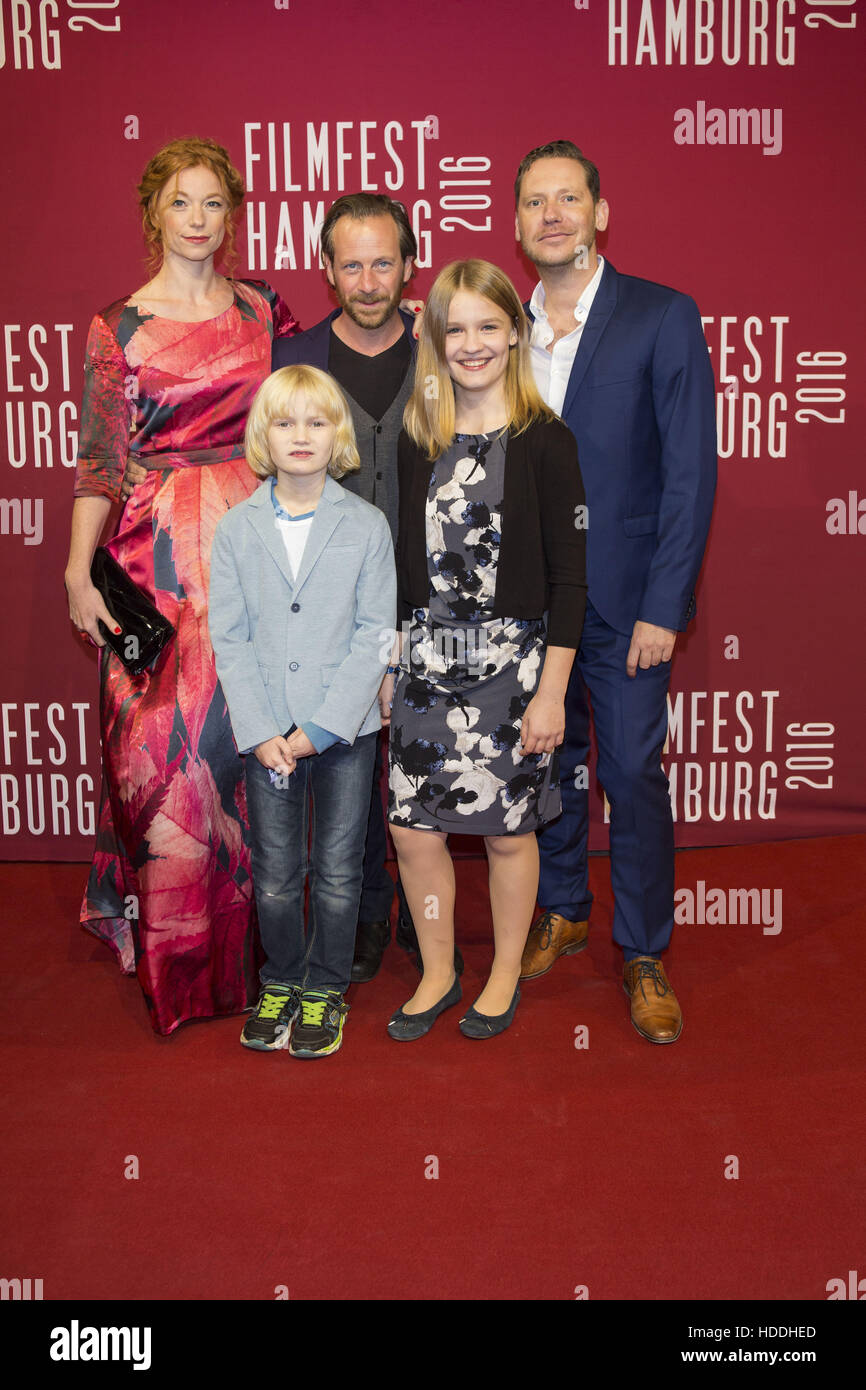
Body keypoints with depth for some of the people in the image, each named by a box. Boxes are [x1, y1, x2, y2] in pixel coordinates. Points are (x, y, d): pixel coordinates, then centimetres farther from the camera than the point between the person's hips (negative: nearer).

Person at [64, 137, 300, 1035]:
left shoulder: (263, 312, 10)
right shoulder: (118, 329, 1)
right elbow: (101, 459, -1)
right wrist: (78, 571, -6)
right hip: (161, 551, -2)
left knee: (246, 736, 5)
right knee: (165, 744, -1)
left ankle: (247, 940, 22)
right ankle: (176, 959, 16)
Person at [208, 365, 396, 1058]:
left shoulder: (367, 525, -3)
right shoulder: (237, 528, 1)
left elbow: (375, 636, -6)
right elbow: (230, 638, 0)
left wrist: (320, 727, -14)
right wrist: (261, 733, -10)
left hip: (346, 729, -1)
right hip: (267, 732, 1)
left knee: (338, 872, 9)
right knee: (275, 875, 11)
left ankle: (325, 988, 28)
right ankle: (280, 982, 32)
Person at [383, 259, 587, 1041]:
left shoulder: (545, 441, -6)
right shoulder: (417, 442, 6)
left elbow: (569, 578, -8)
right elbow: (405, 565, 11)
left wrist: (551, 690, -11)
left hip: (511, 664, -4)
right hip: (427, 662, 4)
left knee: (508, 828, 9)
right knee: (413, 829, 6)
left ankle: (506, 975, 31)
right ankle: (438, 974, 28)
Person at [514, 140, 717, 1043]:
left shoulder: (663, 318, -6)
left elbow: (691, 473, -9)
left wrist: (662, 607, -14)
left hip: (623, 597, -4)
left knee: (633, 773, 1)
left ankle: (643, 953, 18)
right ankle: (561, 913, 34)